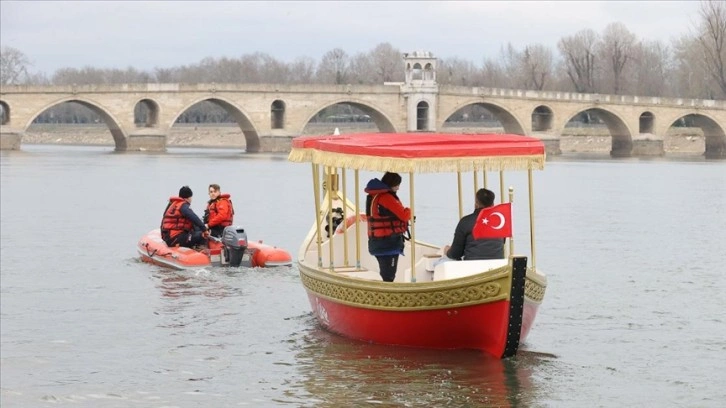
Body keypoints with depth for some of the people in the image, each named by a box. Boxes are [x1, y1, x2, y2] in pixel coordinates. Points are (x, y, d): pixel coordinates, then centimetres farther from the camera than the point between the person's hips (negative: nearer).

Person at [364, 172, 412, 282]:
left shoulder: (373, 196, 11)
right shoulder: (386, 197, -18)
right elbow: (404, 215, -17)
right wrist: (409, 211, 5)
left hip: (376, 242, 9)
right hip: (388, 243, -9)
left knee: (385, 275, 17)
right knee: (389, 277, -7)